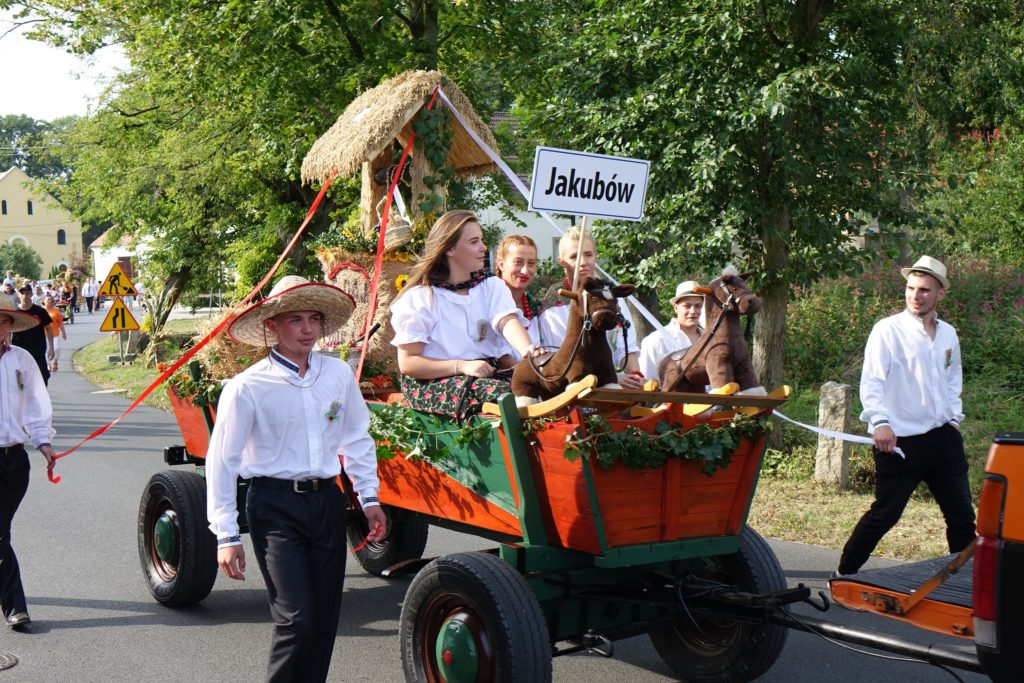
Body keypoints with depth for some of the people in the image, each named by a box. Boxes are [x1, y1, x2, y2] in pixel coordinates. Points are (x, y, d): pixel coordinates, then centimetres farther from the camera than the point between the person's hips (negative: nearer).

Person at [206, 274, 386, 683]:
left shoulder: (338, 374, 3)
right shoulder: (248, 387, -10)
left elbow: (357, 439, 16)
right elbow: (221, 462, -6)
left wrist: (369, 498, 14)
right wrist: (226, 536, -7)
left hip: (327, 500, 5)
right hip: (275, 507, -5)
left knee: (325, 619, 9)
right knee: (296, 619, -11)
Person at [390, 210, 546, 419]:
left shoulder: (492, 286, 13)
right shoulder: (419, 297, 0)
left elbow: (508, 322, -8)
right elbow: (408, 363, -5)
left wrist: (528, 350, -32)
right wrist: (462, 366, -18)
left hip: (488, 371, 4)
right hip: (433, 381, -4)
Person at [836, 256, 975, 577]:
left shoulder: (948, 334, 11)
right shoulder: (887, 329, -8)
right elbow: (871, 381, -16)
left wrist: (954, 416, 15)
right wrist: (880, 421, -30)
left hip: (943, 438, 6)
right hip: (901, 441, -6)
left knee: (962, 514, 11)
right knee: (884, 514, -1)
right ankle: (845, 572, 13)